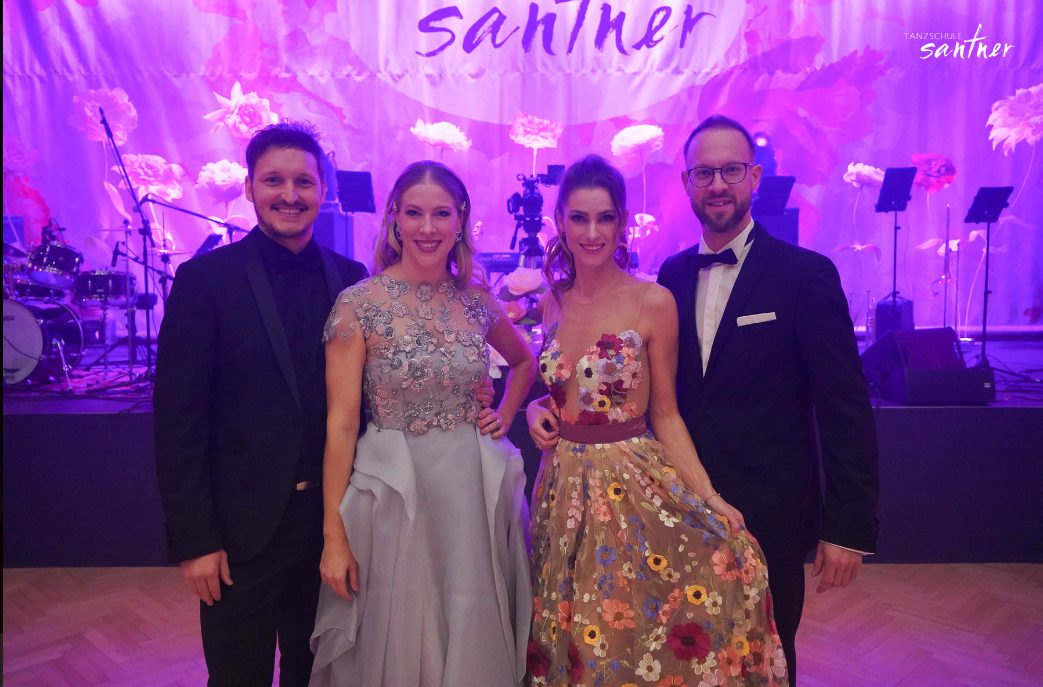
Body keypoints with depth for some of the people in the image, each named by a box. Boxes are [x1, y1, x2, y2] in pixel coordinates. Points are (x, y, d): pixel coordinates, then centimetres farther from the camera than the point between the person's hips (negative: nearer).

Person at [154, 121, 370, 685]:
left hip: (330, 519, 3)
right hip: (241, 527, -3)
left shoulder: (351, 278, 1)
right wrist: (194, 539, -11)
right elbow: (178, 418, -10)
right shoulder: (205, 278, -9)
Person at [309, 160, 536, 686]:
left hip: (473, 489, 4)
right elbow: (341, 424, -10)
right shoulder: (359, 304, -9)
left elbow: (524, 361, 22)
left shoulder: (476, 300, 2)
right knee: (396, 644, 13)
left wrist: (504, 417, 6)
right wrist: (334, 535, -11)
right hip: (393, 494, -3)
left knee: (474, 639, 16)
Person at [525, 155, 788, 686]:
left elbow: (665, 414, -6)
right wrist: (536, 410, -4)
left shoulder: (653, 302, -9)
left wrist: (710, 500, -14)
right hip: (563, 489, 4)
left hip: (633, 488, -4)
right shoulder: (553, 302, 4)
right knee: (573, 642, 14)